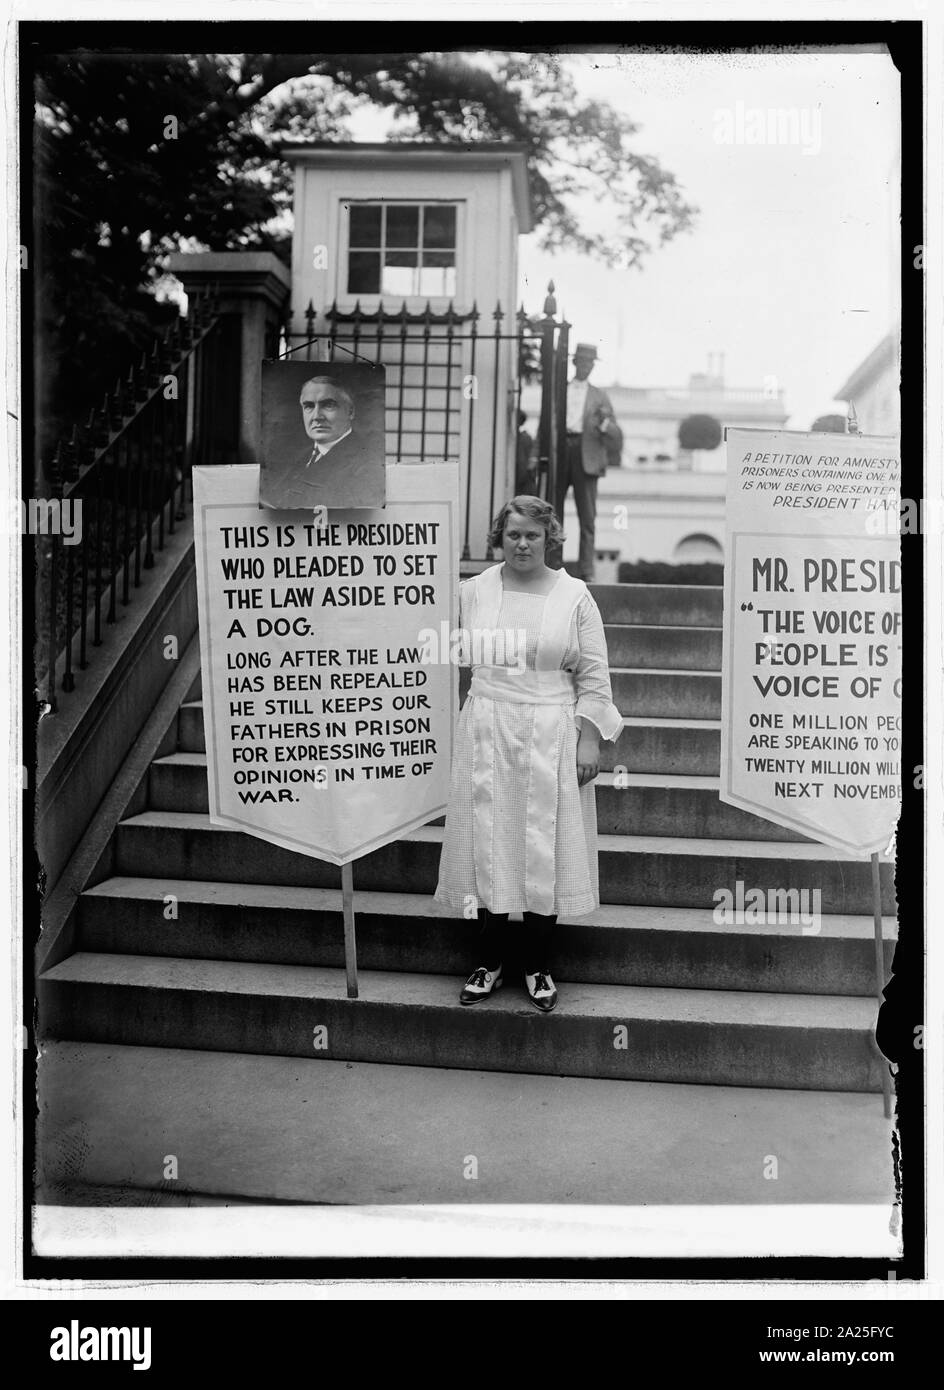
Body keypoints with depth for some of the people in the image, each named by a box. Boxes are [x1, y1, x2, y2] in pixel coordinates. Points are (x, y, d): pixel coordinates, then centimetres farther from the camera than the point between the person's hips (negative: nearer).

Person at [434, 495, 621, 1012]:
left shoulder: (574, 596, 2)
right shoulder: (472, 591, 6)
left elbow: (593, 676, 1)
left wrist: (589, 738, -6)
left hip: (551, 737, -1)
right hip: (486, 735, 1)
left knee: (544, 850, 3)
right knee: (489, 845, 5)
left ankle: (538, 967, 18)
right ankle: (489, 962, 19)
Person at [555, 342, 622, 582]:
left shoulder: (599, 396, 15)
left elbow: (615, 435, 10)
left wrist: (605, 422, -12)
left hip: (585, 456, -1)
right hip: (558, 453, 1)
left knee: (588, 518, -6)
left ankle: (586, 572, -5)